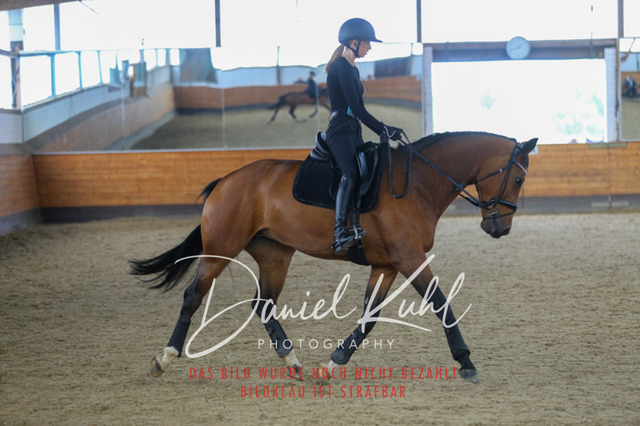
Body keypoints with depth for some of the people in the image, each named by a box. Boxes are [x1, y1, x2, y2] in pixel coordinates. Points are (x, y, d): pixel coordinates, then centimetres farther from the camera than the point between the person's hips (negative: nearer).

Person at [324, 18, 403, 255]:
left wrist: (384, 130, 21)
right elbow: (355, 107, -16)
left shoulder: (352, 70, 22)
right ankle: (340, 233, -38)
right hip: (340, 130, -11)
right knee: (351, 175, -27)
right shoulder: (341, 67, -9)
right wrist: (383, 129, -14)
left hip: (353, 132, 11)